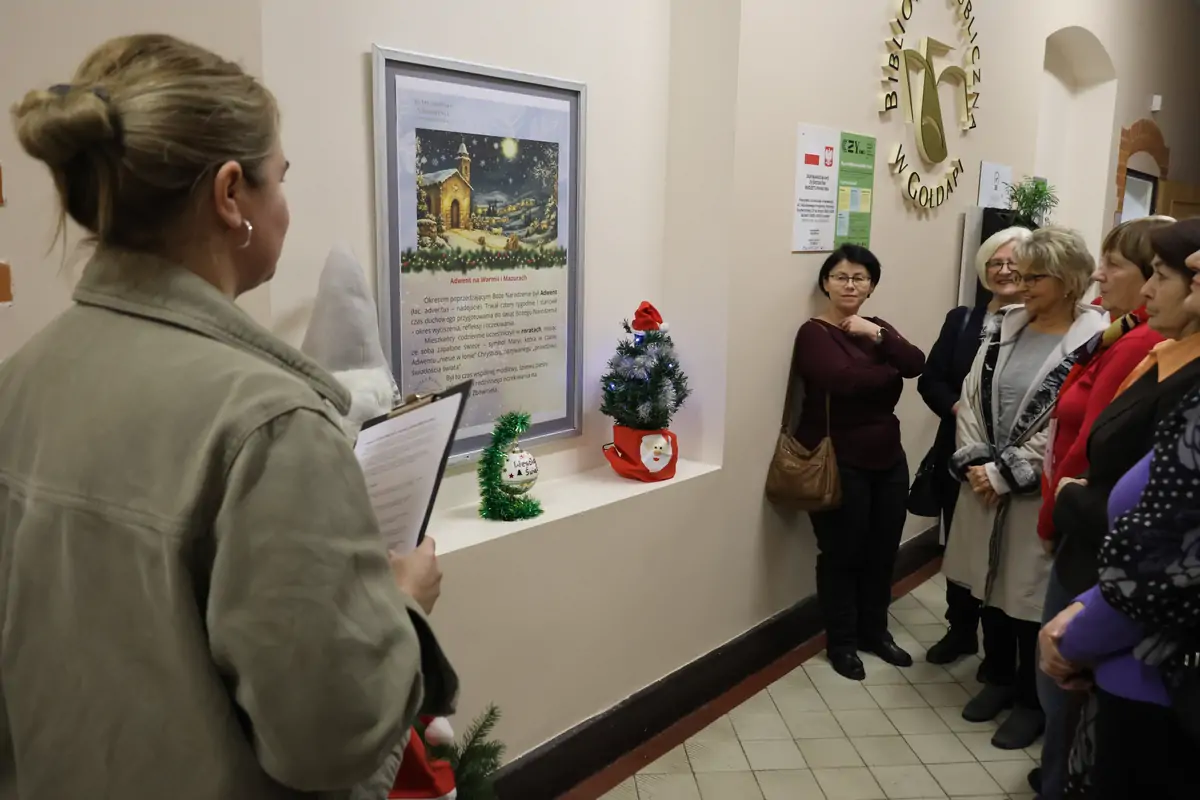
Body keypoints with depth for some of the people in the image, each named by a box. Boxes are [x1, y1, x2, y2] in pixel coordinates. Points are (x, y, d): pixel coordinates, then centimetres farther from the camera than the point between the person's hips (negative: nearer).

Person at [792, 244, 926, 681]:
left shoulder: (877, 328, 12)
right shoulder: (814, 332, -9)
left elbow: (917, 364, -5)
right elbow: (844, 379, -26)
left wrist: (879, 336, -19)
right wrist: (889, 372, -9)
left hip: (888, 460, 7)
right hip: (840, 464, -6)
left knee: (883, 551, 15)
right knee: (842, 554, 5)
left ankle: (875, 631, 33)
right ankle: (842, 642, 22)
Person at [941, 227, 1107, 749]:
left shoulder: (1094, 340, -12)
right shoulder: (1005, 326, 6)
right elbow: (970, 398, 4)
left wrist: (1004, 473, -15)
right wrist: (975, 464, -7)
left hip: (1037, 494, -5)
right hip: (985, 483, 6)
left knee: (1029, 593, 6)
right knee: (989, 581, 17)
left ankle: (1032, 700, 28)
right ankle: (998, 678, 38)